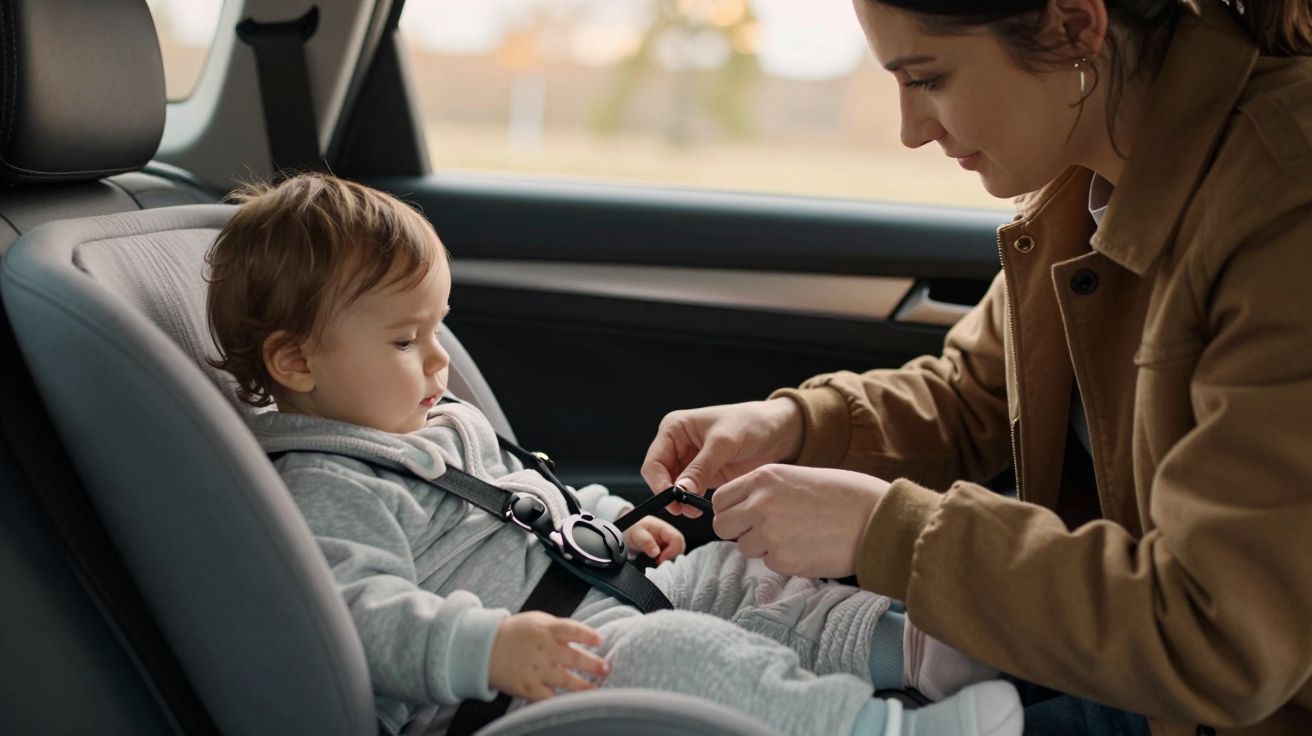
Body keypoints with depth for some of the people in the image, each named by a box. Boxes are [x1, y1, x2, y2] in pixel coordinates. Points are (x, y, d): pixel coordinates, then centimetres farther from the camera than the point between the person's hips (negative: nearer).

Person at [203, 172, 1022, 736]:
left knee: (736, 573, 6)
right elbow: (371, 619, -28)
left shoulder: (446, 427, 20)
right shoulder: (321, 491, -14)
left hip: (591, 589, 11)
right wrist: (492, 646, -41)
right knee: (677, 651, -30)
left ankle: (902, 643, -2)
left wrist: (608, 522, 22)